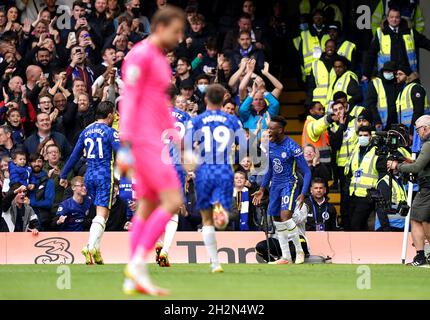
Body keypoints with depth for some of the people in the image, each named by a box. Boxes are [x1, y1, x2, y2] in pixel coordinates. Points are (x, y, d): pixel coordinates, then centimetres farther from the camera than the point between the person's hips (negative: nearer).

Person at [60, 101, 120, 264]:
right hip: (105, 176, -6)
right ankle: (91, 247, -28)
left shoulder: (86, 131, 11)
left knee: (102, 213, 17)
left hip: (89, 176, 6)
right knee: (102, 215, -10)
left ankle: (95, 250, 9)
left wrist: (63, 175, 21)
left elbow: (74, 155, 14)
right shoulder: (110, 132, -6)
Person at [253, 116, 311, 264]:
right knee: (277, 221, 6)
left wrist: (303, 194, -23)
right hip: (275, 185, 7)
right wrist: (262, 189, 15)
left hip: (290, 184, -7)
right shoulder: (269, 145, 3)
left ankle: (299, 251, -8)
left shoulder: (292, 147, -18)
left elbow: (306, 172, -14)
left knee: (285, 216, -24)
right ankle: (286, 257, 14)